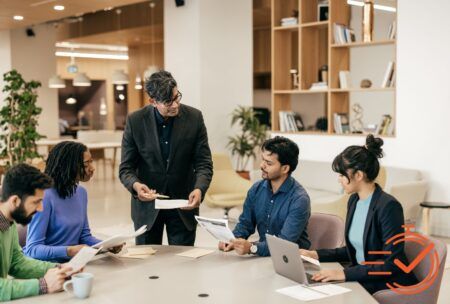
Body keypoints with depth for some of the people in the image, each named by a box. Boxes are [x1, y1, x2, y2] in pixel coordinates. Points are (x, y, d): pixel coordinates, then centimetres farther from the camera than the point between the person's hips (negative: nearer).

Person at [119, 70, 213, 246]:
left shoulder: (194, 117, -8)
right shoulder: (135, 121, -9)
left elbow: (204, 163, -6)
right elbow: (126, 168, -6)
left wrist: (199, 189, -25)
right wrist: (135, 185, -28)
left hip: (183, 203, 0)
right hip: (147, 203, 0)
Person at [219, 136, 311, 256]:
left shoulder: (299, 199, -18)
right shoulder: (256, 189, 2)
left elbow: (285, 243, -24)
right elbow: (245, 223, 11)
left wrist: (251, 247, -38)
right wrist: (233, 240, -10)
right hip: (263, 253, 5)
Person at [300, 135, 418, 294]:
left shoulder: (388, 206, -19)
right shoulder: (354, 200, 6)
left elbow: (392, 264, -22)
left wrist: (345, 274, -27)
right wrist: (316, 255, 5)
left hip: (390, 287, -7)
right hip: (361, 279, 7)